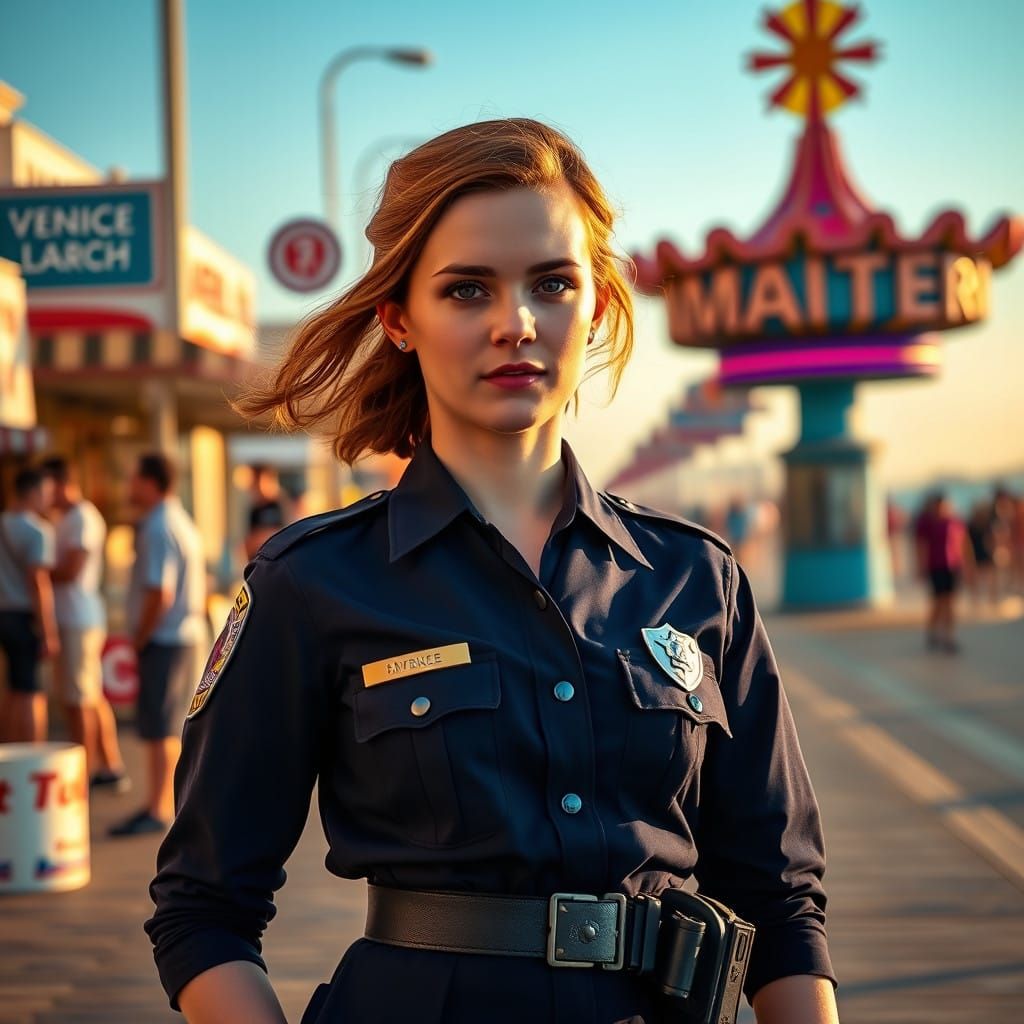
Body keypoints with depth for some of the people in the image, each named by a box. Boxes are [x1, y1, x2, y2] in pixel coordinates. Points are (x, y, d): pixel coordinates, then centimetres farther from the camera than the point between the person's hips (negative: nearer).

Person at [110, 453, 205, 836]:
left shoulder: (158, 529, -17)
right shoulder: (182, 522, 14)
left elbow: (160, 593, -24)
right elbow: (199, 586, 18)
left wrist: (140, 638, -13)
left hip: (161, 640, -10)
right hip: (184, 635, 10)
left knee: (158, 728, -5)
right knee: (171, 727, 16)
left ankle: (156, 811, 0)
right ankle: (167, 803, 24)